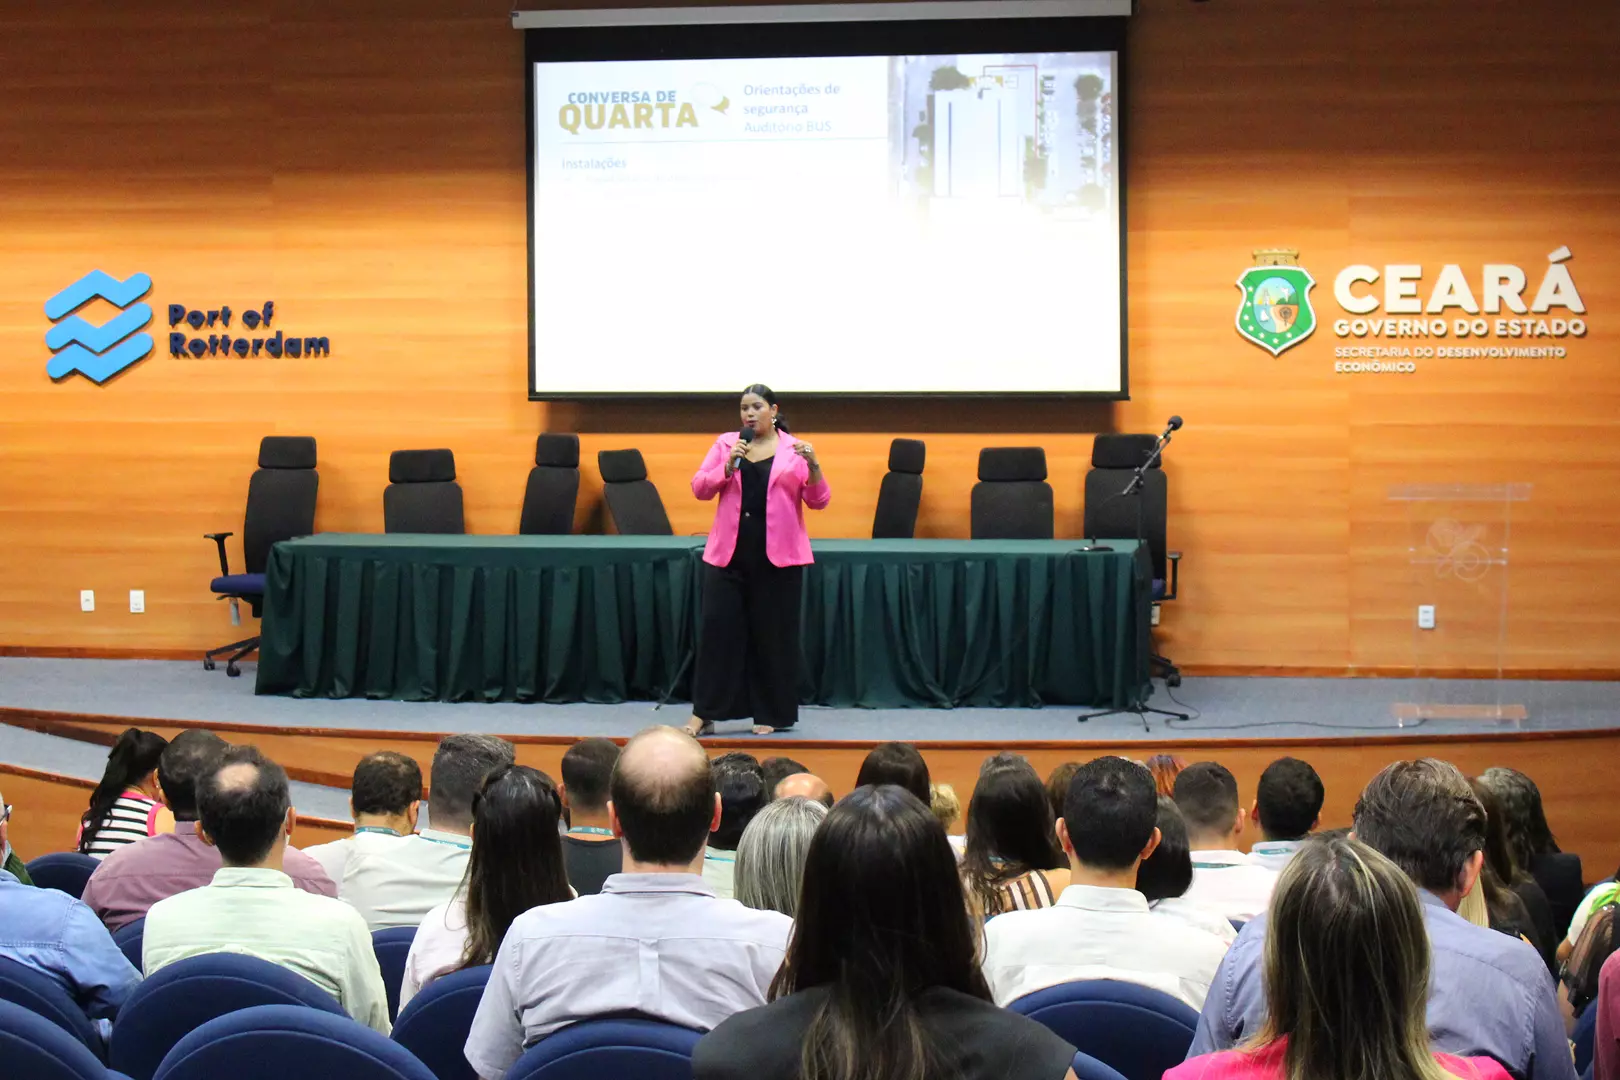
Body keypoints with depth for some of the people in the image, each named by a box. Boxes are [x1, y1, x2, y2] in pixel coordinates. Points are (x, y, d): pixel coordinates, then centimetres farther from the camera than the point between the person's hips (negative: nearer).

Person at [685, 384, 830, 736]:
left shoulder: (795, 449, 4)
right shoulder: (726, 443, 8)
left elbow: (819, 501, 0)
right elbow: (699, 489, 3)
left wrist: (813, 466, -17)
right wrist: (728, 466, -12)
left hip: (777, 557, -1)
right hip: (729, 554, 1)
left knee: (773, 635, 4)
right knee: (717, 629, -2)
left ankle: (770, 715, 13)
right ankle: (703, 714, 3)